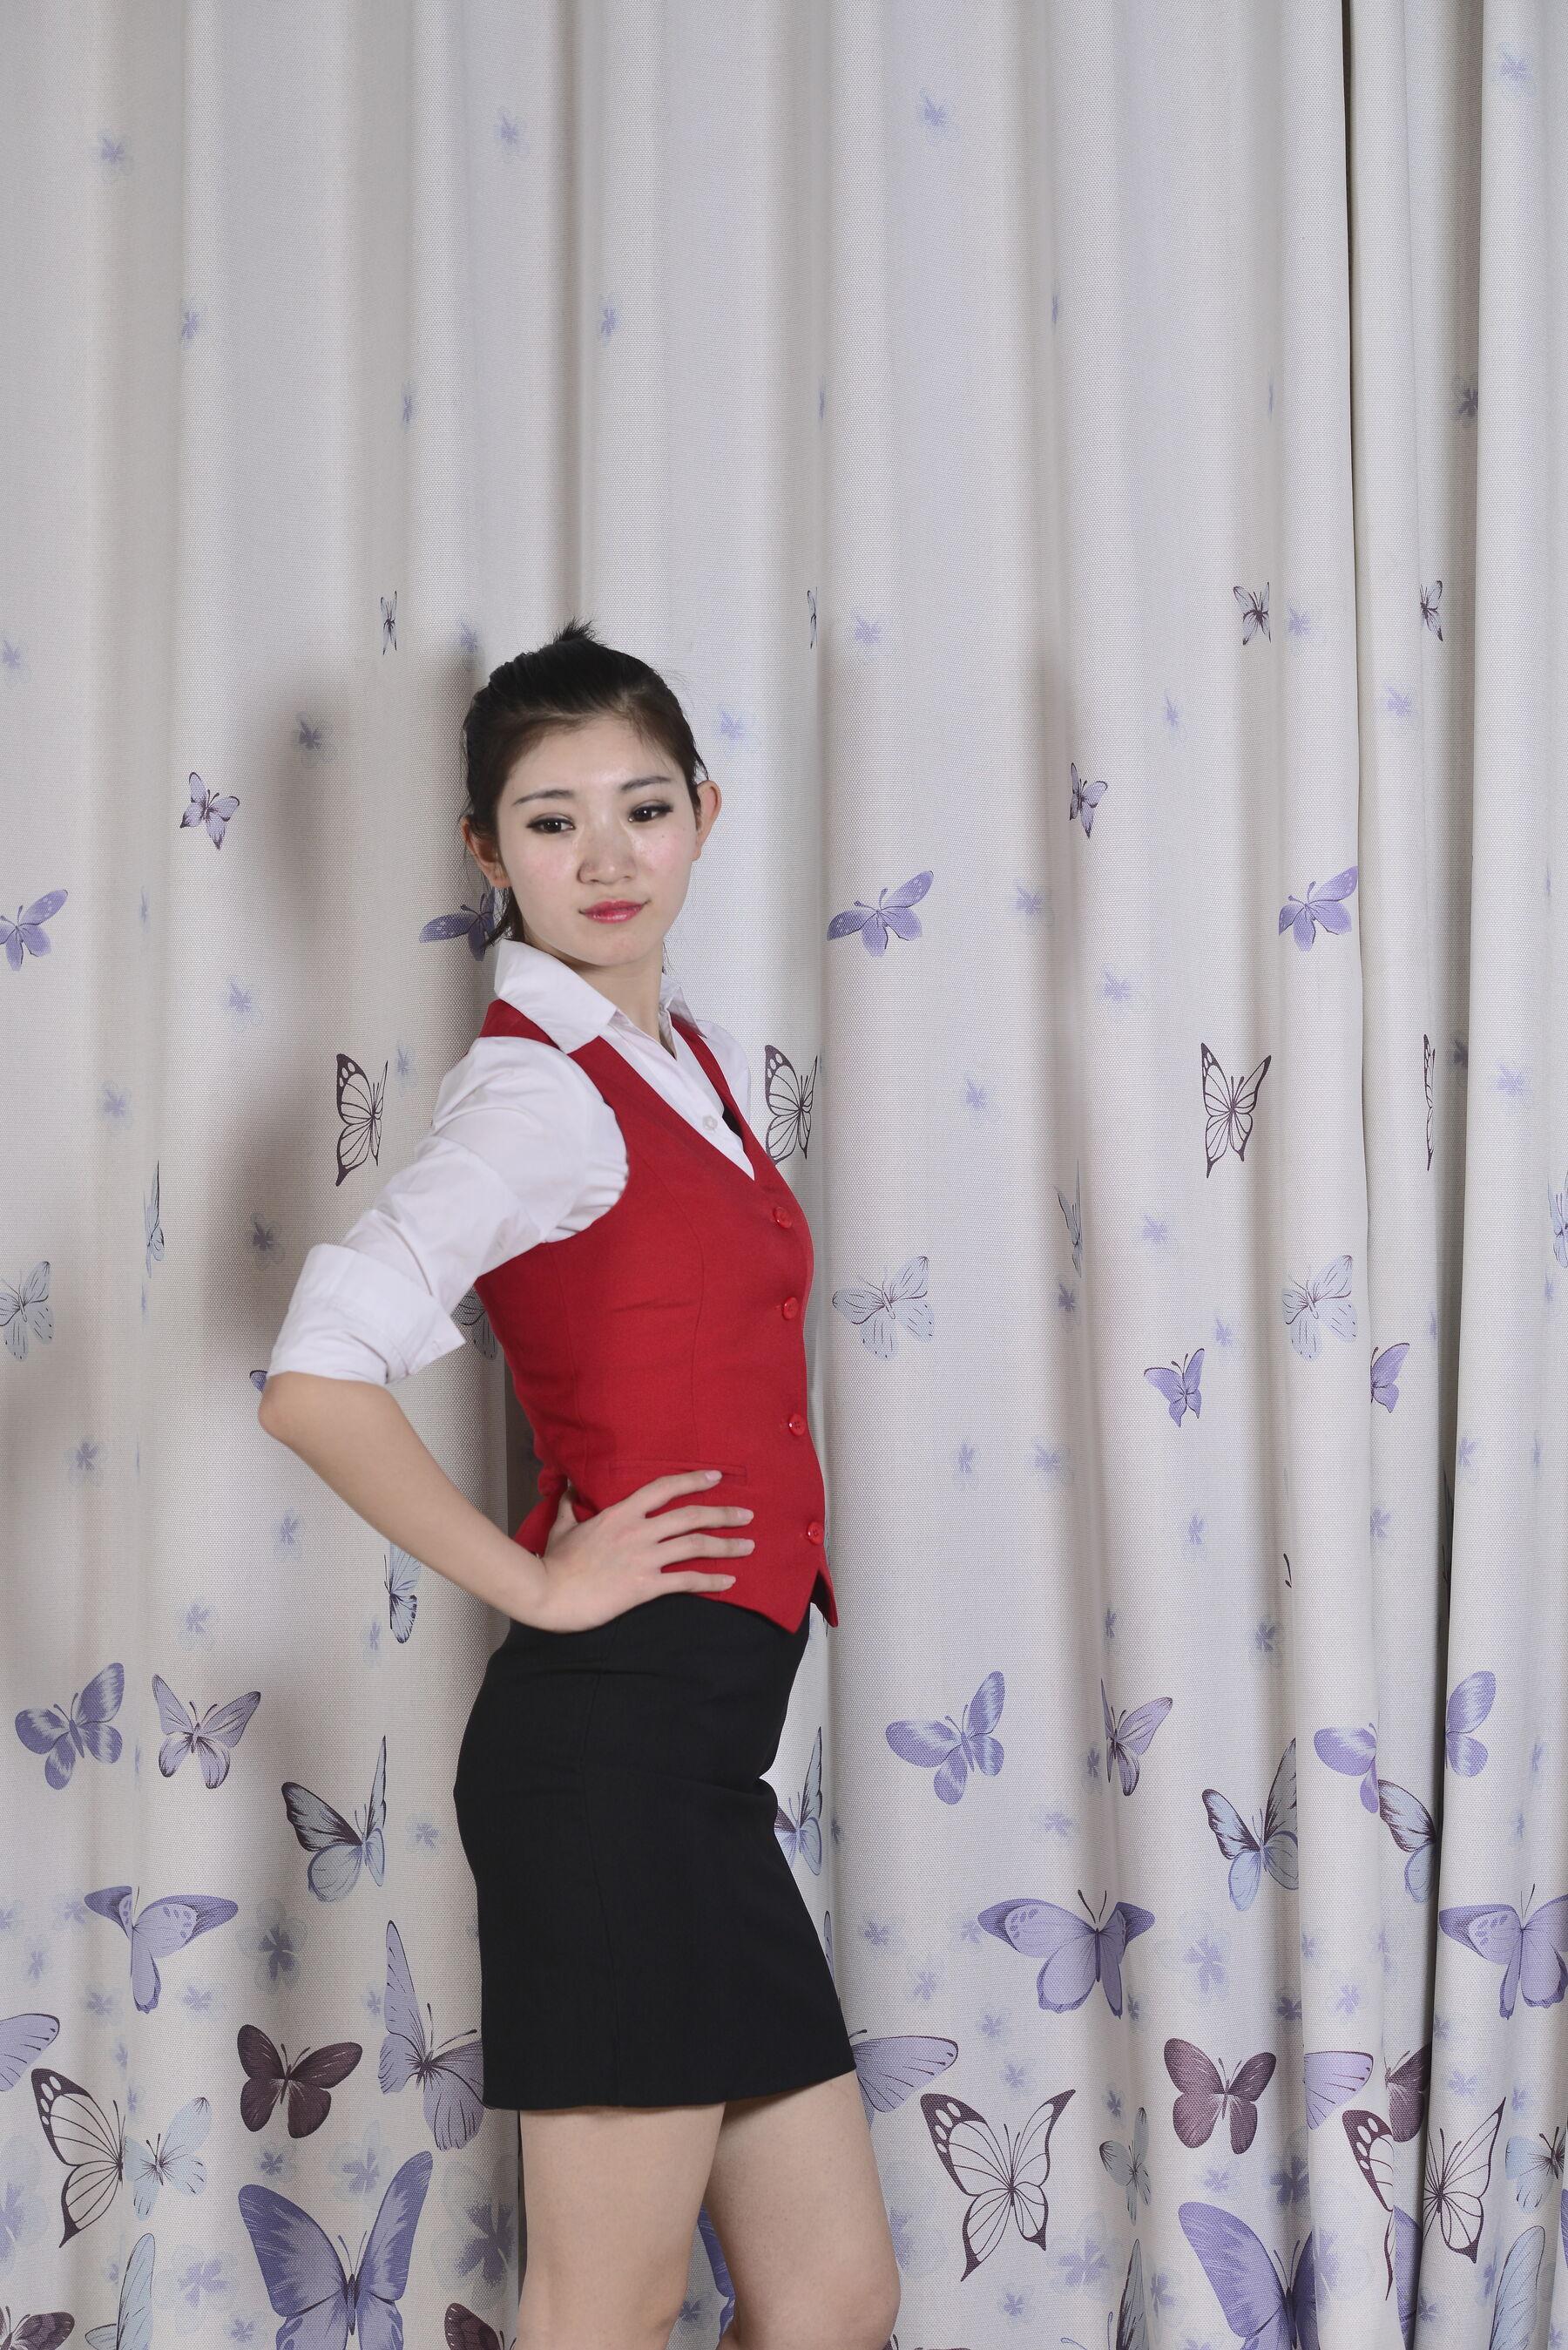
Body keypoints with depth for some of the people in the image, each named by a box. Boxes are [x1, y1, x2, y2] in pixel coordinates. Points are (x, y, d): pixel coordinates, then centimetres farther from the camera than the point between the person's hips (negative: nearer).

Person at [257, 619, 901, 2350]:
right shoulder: (539, 1090, -12)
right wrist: (536, 1588, -16)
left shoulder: (701, 1064, 14)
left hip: (701, 1752, 9)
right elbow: (317, 1382, -26)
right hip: (612, 1735, -8)